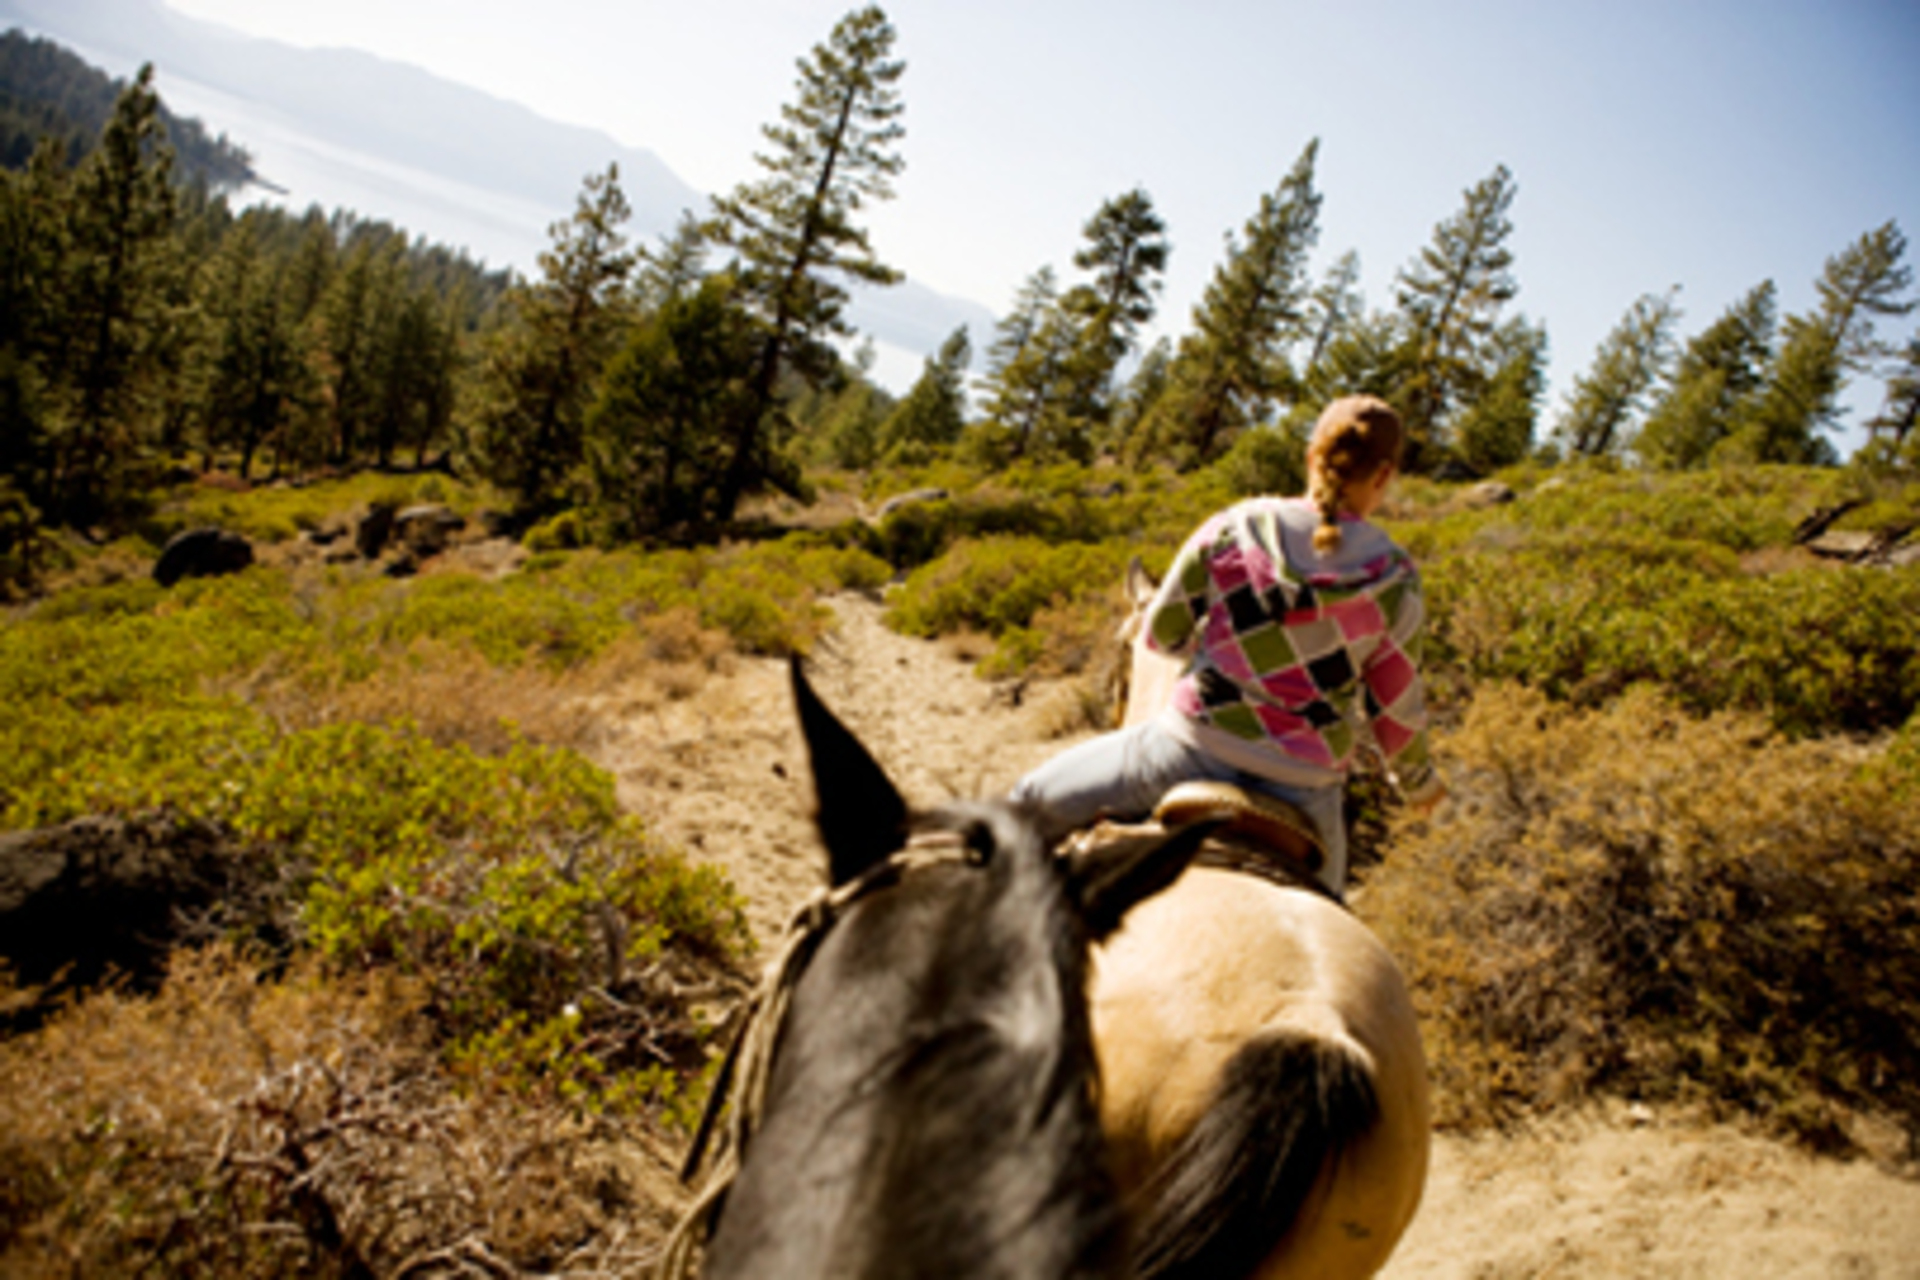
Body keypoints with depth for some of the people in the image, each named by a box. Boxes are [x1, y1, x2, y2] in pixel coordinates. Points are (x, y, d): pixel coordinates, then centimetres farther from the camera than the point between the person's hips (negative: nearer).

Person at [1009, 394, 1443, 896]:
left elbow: (1162, 633, 3)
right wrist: (1418, 780, 25)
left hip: (1192, 749, -2)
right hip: (1304, 789, 2)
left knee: (1033, 799, 20)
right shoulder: (1394, 578, -5)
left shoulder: (1237, 526, -7)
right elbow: (1396, 711, 4)